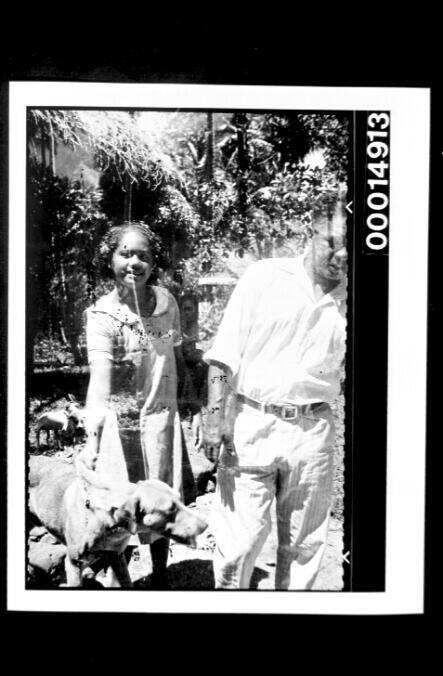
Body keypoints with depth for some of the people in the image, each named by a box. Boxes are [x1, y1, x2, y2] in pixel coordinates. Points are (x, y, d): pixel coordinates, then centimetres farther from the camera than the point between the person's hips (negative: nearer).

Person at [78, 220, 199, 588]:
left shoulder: (166, 300, -2)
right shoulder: (103, 315, -15)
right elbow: (99, 381, -25)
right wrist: (92, 440, -34)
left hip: (164, 416, 4)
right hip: (122, 422, -4)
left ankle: (161, 575, 35)